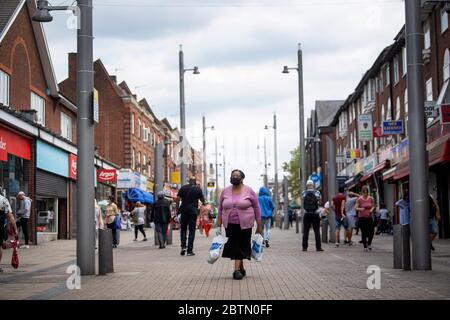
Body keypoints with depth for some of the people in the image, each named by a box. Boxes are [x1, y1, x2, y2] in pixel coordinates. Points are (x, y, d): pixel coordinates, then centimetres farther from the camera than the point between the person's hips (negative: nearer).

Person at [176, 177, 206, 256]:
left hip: (184, 211, 2)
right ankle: (190, 250, -2)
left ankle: (183, 246, -1)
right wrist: (204, 203, 32)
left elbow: (178, 198, 1)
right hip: (193, 211, -2)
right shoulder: (198, 189, 2)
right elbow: (202, 199, 10)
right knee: (192, 230, 1)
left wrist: (177, 208, 6)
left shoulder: (183, 188, 6)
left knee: (183, 229, 14)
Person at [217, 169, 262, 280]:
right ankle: (241, 268, 18)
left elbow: (256, 208, 1)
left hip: (244, 224, -3)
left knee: (241, 246, -5)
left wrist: (259, 226, -1)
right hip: (230, 225, 3)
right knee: (233, 246, 3)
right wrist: (219, 225, 6)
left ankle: (237, 270, -6)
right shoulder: (225, 191, 7)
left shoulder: (249, 191, -1)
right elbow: (220, 208, 11)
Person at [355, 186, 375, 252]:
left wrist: (372, 209, -8)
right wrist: (360, 209, -23)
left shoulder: (371, 199, 2)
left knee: (371, 232, -4)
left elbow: (373, 206, 14)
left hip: (369, 217, 2)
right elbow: (356, 208, -3)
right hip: (362, 218, -2)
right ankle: (365, 246, 15)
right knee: (364, 233, 1)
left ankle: (369, 244, 22)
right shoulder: (359, 199, -6)